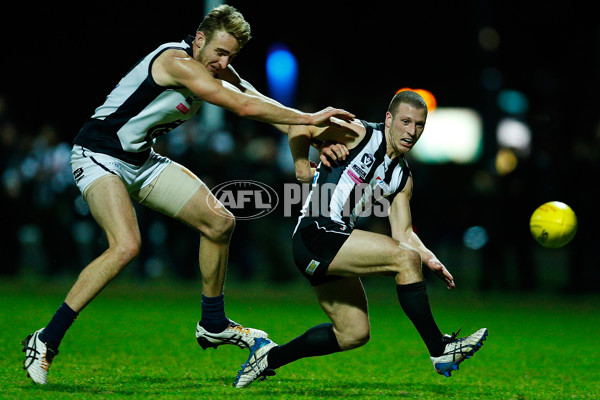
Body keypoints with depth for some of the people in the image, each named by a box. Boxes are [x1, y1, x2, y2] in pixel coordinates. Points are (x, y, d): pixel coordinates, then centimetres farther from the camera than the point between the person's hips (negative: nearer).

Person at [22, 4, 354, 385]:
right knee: (126, 246, -29)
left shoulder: (215, 69, 3)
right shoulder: (178, 61, -25)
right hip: (99, 157, -9)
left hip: (142, 160, 9)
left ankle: (213, 325, 21)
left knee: (220, 223, 4)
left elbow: (260, 103, 2)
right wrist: (309, 117, -21)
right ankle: (46, 341, -20)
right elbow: (244, 107, -28)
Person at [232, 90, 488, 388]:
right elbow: (299, 127, -3)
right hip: (317, 233, -9)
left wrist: (429, 259, -5)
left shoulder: (402, 178, 16)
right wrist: (302, 167, -1)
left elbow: (402, 232, 11)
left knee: (354, 334, 11)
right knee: (405, 258, -20)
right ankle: (439, 351, -16)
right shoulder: (359, 134, -4)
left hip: (337, 246, 9)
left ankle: (270, 356, 24)